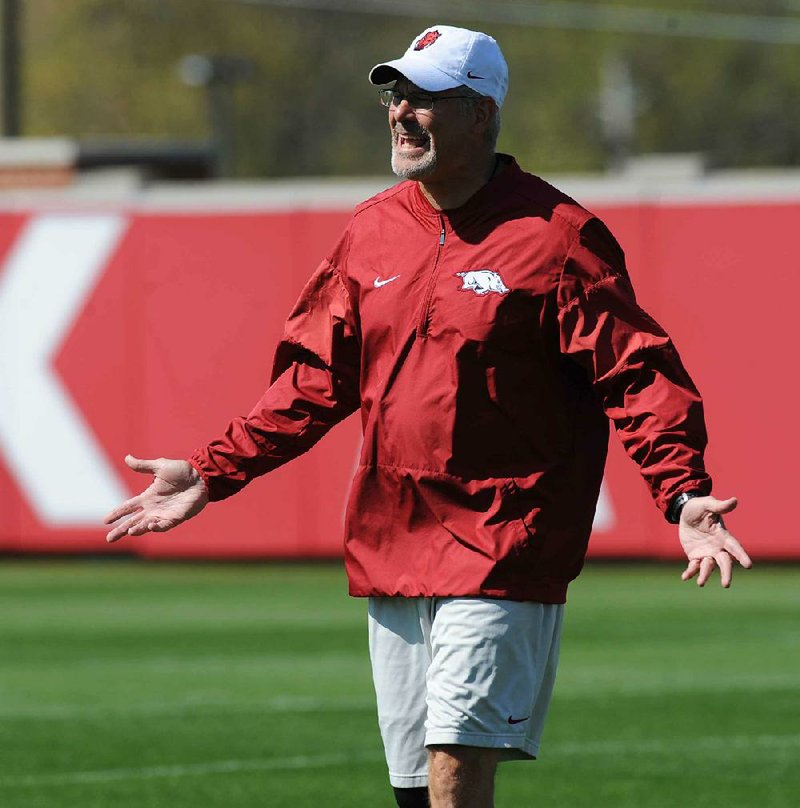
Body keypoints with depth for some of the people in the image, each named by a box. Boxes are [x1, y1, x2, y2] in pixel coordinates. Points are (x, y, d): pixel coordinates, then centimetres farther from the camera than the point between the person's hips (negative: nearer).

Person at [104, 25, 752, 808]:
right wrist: (212, 472, 12)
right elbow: (314, 378, 17)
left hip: (501, 558, -6)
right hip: (389, 555, 6)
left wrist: (682, 494, -24)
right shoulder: (371, 231, 11)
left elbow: (638, 375, -11)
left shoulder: (557, 237, -7)